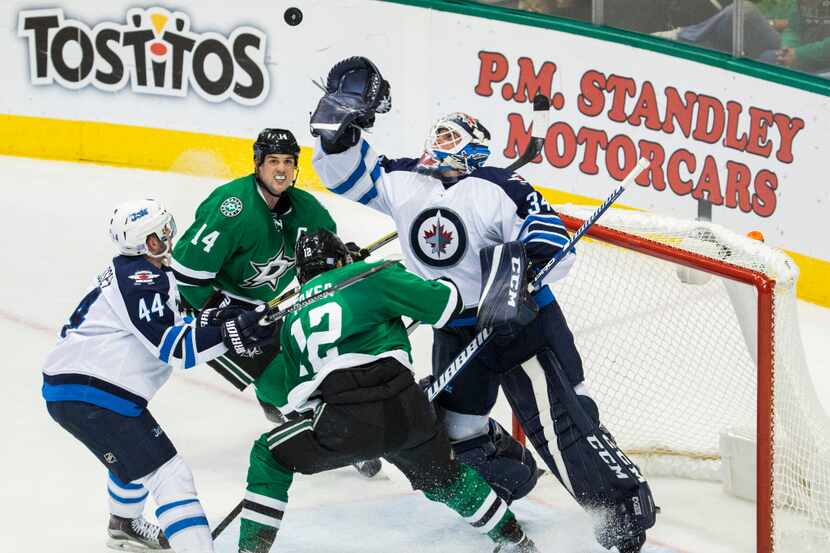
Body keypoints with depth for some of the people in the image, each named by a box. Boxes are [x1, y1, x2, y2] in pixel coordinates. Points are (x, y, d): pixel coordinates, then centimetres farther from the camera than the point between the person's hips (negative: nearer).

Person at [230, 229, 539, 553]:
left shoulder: (292, 321, 22)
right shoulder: (370, 276, 11)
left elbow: (295, 401, 25)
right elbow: (442, 304, 8)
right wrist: (446, 286, 30)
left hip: (344, 425, 0)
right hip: (406, 409, 1)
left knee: (269, 456, 22)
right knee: (442, 477, 27)